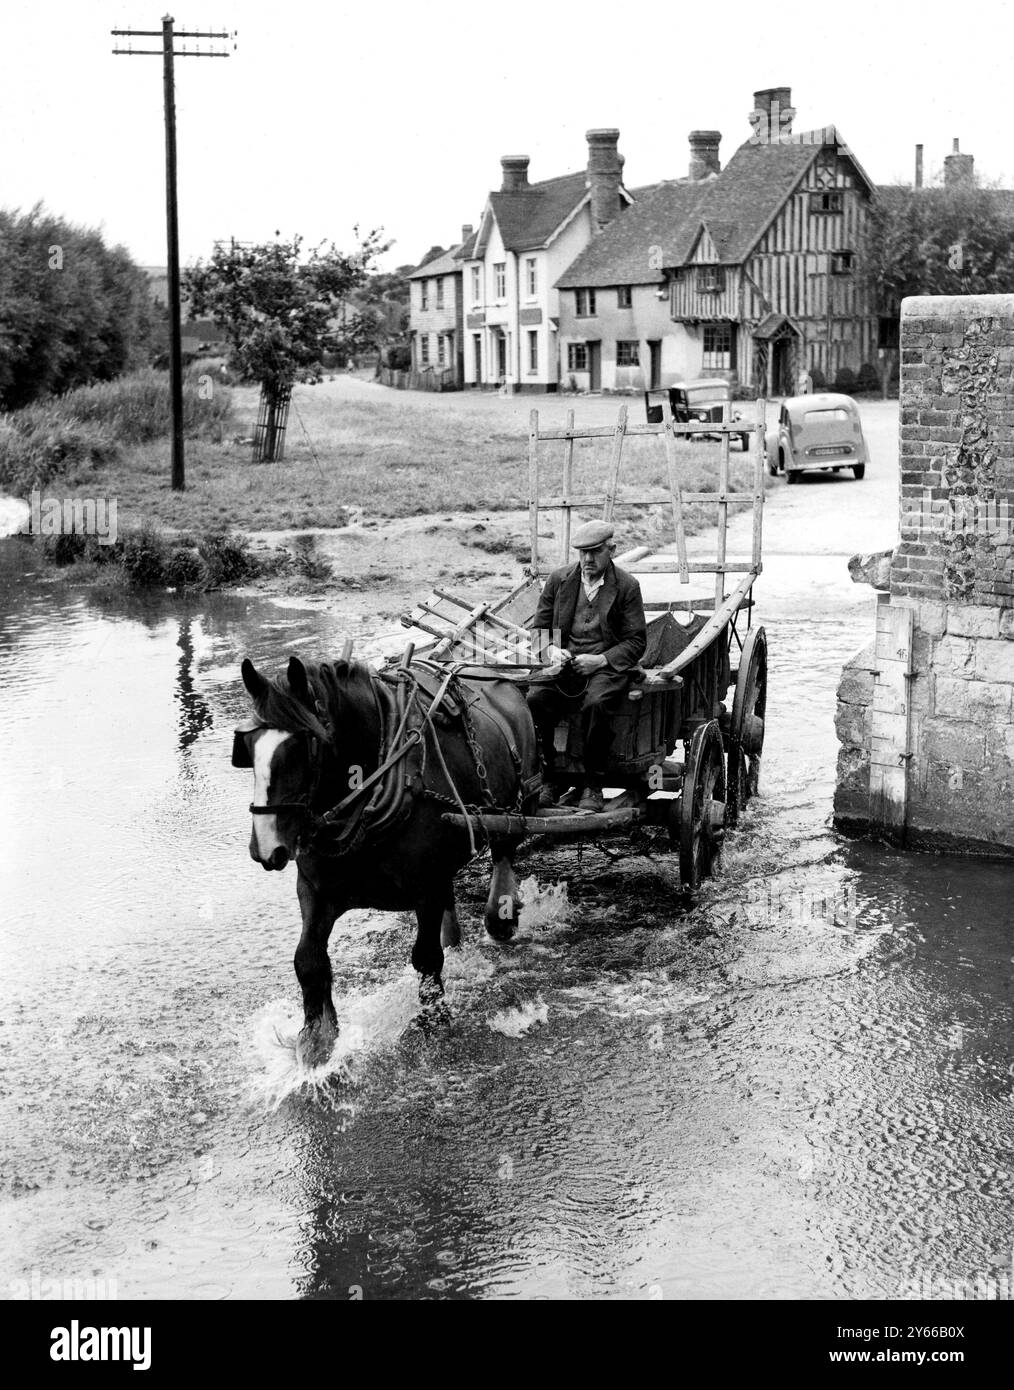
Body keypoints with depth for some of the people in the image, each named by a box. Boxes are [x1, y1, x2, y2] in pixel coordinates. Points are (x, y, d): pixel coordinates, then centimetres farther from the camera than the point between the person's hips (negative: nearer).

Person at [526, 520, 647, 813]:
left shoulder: (627, 586, 2)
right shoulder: (559, 579, 11)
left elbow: (636, 642, 0)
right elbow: (540, 626, 17)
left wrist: (600, 660, -15)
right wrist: (551, 649, -6)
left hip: (607, 667, -3)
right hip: (564, 664, 3)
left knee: (596, 704, -36)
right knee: (534, 698, -28)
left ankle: (593, 787, -22)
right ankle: (542, 779, -17)